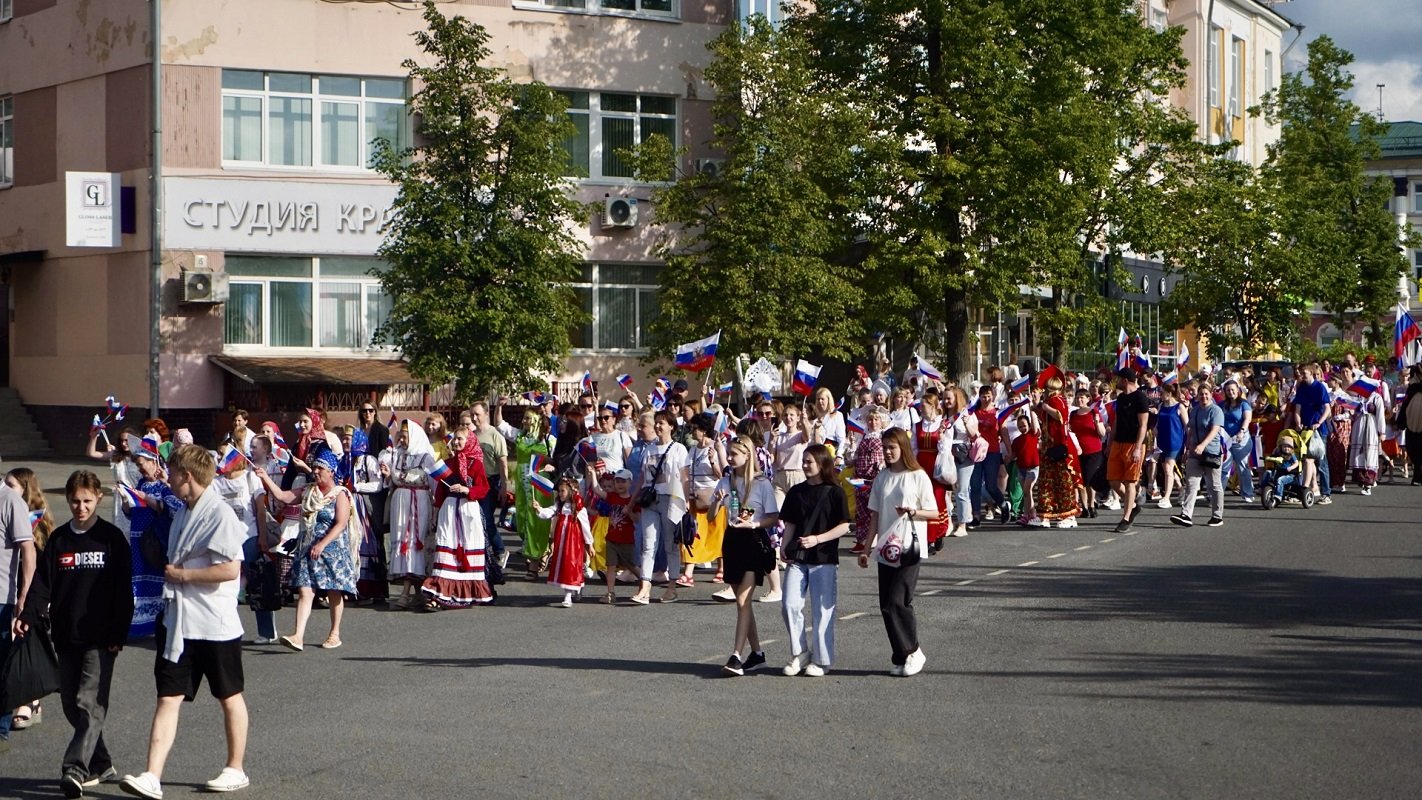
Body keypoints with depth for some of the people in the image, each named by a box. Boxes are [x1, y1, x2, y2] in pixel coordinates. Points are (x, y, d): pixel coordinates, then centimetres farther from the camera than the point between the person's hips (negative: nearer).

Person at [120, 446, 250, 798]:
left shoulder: (220, 514, -15)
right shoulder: (183, 512, 13)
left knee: (229, 698, 10)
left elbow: (230, 570, -23)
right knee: (168, 698, -1)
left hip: (216, 624, -8)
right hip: (178, 622, 8)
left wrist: (182, 574, -16)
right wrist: (169, 570, 9)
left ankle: (235, 769, 24)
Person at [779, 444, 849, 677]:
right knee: (790, 605, -4)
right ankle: (800, 653, 11)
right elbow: (790, 524, 15)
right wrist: (785, 546, -2)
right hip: (797, 559, 4)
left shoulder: (834, 492, -3)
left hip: (824, 559, -4)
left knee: (822, 609, 0)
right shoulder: (796, 492, 11)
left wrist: (817, 539, -16)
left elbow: (844, 527, -6)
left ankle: (821, 659, 10)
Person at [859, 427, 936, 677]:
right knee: (887, 606, 2)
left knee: (897, 602, -14)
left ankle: (912, 652, 2)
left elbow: (934, 513, -3)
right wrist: (868, 548, 11)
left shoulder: (918, 477, -4)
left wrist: (912, 511, -21)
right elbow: (875, 515, 14)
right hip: (886, 550, 5)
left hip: (909, 548, -5)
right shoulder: (882, 478, 11)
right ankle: (901, 658, 11)